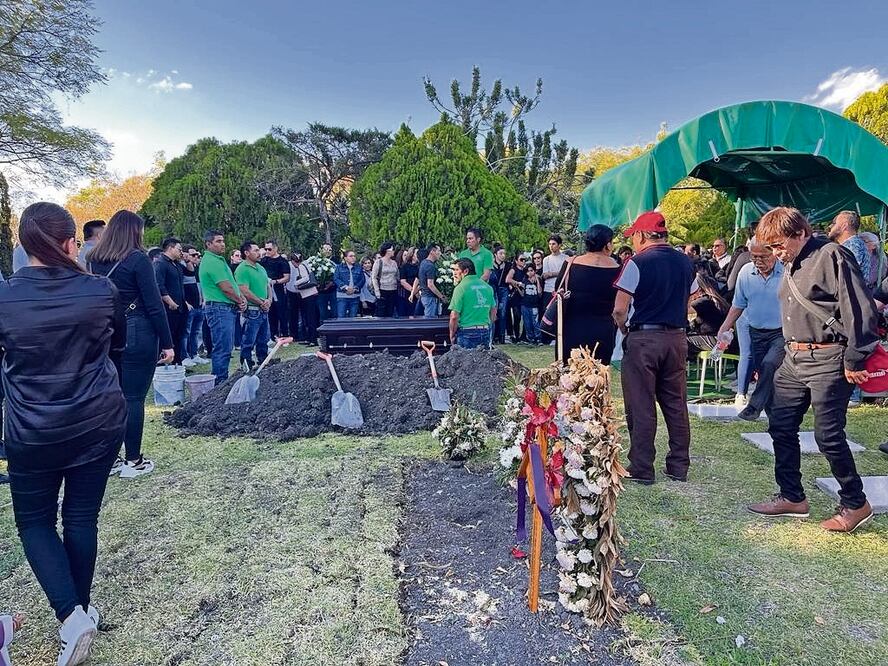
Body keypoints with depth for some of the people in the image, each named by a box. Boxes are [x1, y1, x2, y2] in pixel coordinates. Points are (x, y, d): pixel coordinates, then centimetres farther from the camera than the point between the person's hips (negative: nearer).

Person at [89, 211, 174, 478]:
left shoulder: (93, 260, 8)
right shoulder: (138, 259, -11)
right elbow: (154, 304, -12)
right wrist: (167, 343, -8)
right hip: (137, 335, -6)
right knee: (133, 398, 1)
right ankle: (133, 461, 10)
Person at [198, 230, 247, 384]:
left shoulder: (219, 260, 19)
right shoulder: (212, 261, -14)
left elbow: (232, 284, 18)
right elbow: (226, 288, -17)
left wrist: (241, 299, 2)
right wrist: (240, 301, -2)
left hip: (227, 309, 11)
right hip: (219, 308, -11)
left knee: (226, 347, 15)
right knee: (222, 348, -7)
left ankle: (222, 381, 23)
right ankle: (220, 383, -2)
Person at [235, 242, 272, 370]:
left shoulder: (260, 267, 15)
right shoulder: (242, 269, -13)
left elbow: (268, 285, 18)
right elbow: (245, 292, -19)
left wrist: (269, 300, 0)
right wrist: (261, 303, -13)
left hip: (264, 310, 9)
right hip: (252, 310, -9)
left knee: (264, 340, 18)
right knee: (248, 342, -1)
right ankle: (246, 367, 8)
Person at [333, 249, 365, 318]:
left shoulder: (359, 268, 13)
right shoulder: (339, 267, 7)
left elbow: (362, 280, 4)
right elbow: (336, 279, -4)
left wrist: (354, 288, -11)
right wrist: (346, 287, -15)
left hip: (355, 296, 2)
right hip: (342, 295, -2)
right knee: (341, 317, -8)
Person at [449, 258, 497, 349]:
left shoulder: (460, 288, -10)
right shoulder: (487, 286, 9)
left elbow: (454, 316, -14)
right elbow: (494, 310, 16)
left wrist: (452, 335, -2)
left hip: (467, 332, -6)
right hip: (485, 332, 6)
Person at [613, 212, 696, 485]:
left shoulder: (637, 263, -11)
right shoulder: (685, 262, 9)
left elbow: (619, 310, -14)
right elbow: (689, 300, 17)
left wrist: (625, 330, 4)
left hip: (643, 338, -6)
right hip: (677, 337, 6)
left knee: (641, 406, 2)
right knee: (676, 404, 13)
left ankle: (641, 469, 8)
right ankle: (679, 466, 21)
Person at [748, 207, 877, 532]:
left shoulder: (832, 256, -12)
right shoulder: (791, 265, 14)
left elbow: (859, 310, -16)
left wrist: (854, 362, -15)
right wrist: (789, 350, 16)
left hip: (828, 361, -9)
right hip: (793, 359, 9)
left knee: (828, 435, -4)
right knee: (780, 427, 9)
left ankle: (855, 504, 17)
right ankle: (792, 498, 22)